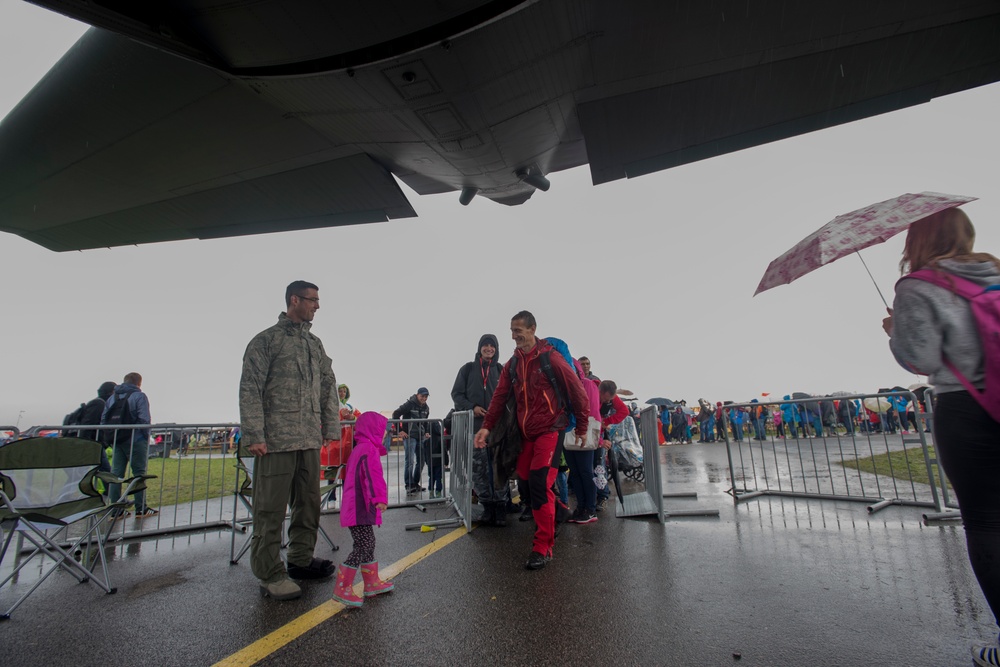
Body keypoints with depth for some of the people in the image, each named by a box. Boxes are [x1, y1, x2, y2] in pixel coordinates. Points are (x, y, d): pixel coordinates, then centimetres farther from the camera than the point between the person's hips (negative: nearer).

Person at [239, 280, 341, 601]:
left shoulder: (315, 344, 16)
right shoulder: (266, 340, -2)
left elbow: (329, 388, 17)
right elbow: (250, 390, -7)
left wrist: (331, 428, 12)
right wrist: (254, 436, -14)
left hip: (310, 440, 7)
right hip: (276, 440, -6)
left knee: (308, 504, 13)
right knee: (270, 509, 2)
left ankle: (301, 561, 29)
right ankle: (270, 575, 14)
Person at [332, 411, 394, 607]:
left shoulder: (360, 448, 19)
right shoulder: (368, 448, -15)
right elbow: (372, 475, -28)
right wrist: (380, 497, -35)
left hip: (358, 508, 11)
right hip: (359, 509, -11)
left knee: (368, 545, 18)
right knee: (362, 547, -6)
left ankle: (372, 583, 28)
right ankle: (342, 589, 2)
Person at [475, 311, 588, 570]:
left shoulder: (551, 358, -11)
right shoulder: (512, 364, 7)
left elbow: (577, 391, -5)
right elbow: (500, 396, 4)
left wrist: (582, 427, 0)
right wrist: (486, 427, -6)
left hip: (549, 431, -6)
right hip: (525, 433, 6)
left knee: (539, 486, -12)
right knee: (526, 481, 11)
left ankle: (543, 547, 2)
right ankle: (550, 527, 35)